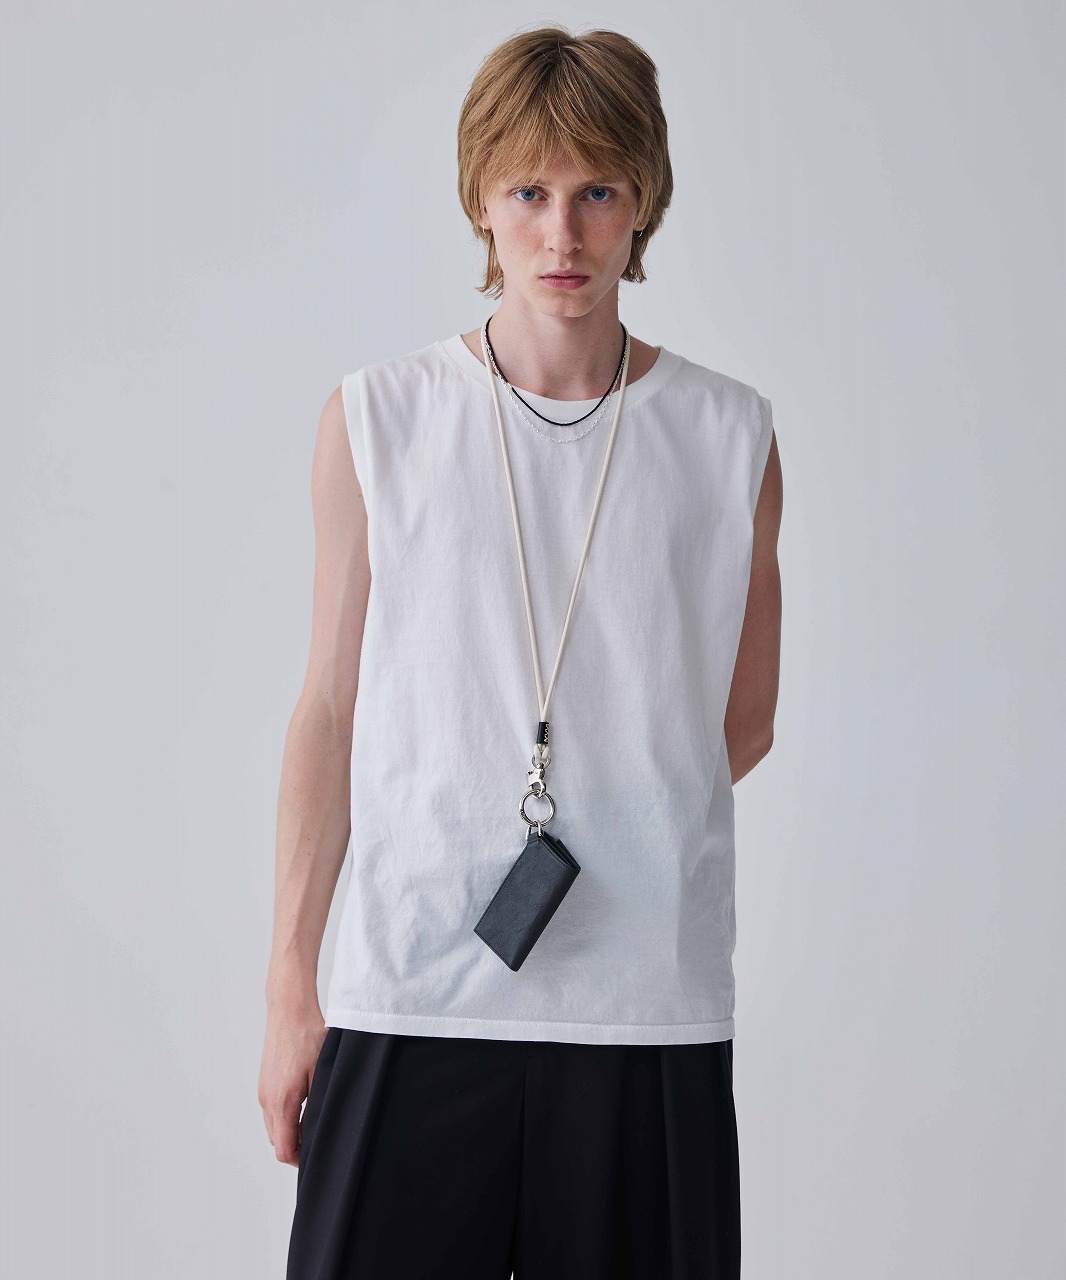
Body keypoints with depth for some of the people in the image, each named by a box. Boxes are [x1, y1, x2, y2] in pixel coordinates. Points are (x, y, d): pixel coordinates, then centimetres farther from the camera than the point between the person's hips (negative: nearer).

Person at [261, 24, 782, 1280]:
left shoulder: (729, 438, 5)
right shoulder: (376, 420, 4)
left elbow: (742, 723, 13)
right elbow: (330, 710, 5)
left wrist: (603, 836, 1)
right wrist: (290, 983, 3)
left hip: (650, 1001, 1)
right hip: (410, 995, 0)